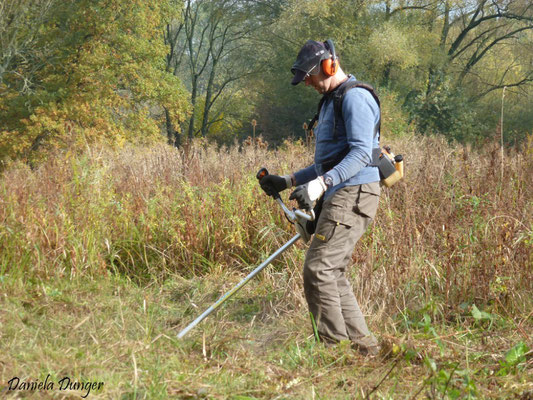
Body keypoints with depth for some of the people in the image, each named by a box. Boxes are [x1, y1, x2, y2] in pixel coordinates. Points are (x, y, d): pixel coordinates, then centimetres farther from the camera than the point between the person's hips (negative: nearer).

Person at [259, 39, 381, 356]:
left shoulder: (355, 97, -10)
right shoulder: (331, 101, 24)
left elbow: (361, 153, -22)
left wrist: (320, 184, -31)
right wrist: (288, 181, 24)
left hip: (353, 195, -11)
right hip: (339, 196, 11)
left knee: (318, 269, -14)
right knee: (333, 273, 9)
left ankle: (333, 346, -10)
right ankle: (362, 343, 12)